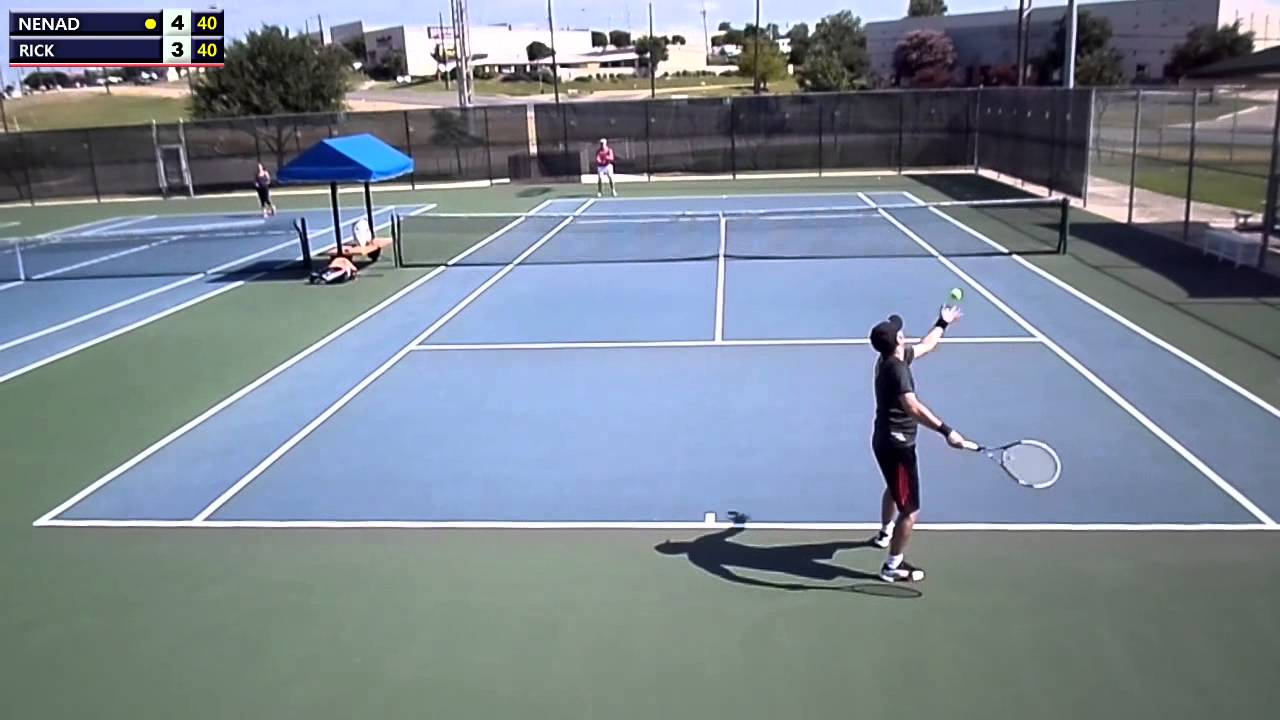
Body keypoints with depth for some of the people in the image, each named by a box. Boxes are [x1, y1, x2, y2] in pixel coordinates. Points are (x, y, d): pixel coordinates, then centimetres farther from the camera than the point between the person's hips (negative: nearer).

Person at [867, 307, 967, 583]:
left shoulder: (891, 358, 2)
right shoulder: (896, 368, -27)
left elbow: (926, 346, 24)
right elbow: (913, 408, -42)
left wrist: (942, 323, 36)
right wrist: (946, 431, -48)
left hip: (887, 441, 11)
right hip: (897, 445, -11)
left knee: (895, 488, 37)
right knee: (910, 510, -5)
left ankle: (885, 533, 59)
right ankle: (893, 567, 4)